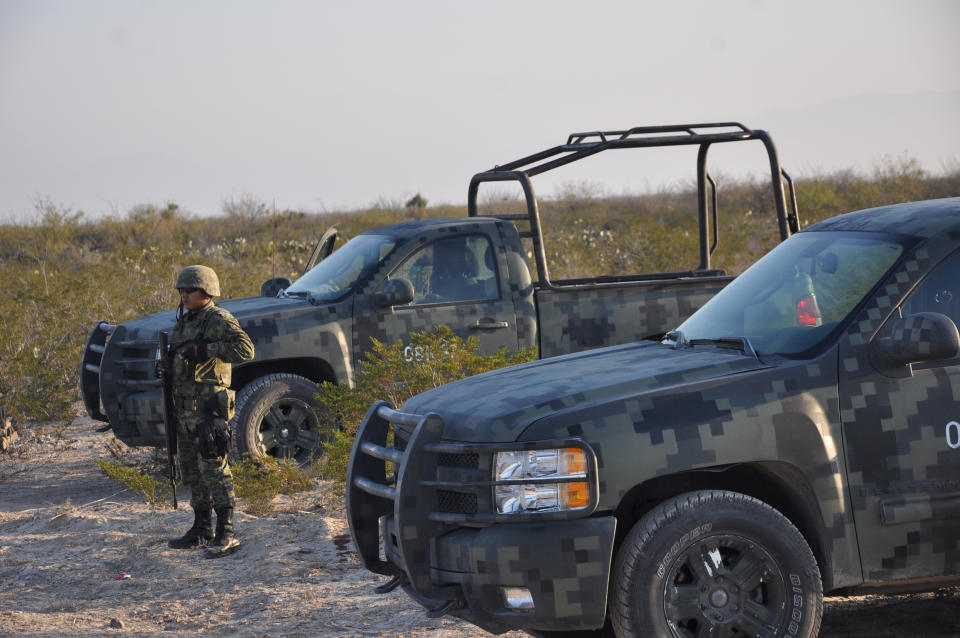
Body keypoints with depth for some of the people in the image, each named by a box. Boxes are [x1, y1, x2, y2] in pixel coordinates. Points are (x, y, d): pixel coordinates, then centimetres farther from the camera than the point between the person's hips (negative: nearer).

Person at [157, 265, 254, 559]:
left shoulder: (219, 320, -10)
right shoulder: (185, 320, 17)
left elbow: (245, 349, -22)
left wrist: (205, 349, -24)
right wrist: (165, 364, 8)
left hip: (208, 406, -9)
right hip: (185, 407, 9)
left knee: (213, 468, -12)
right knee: (192, 471, 13)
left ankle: (227, 534, -12)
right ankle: (202, 529, 22)